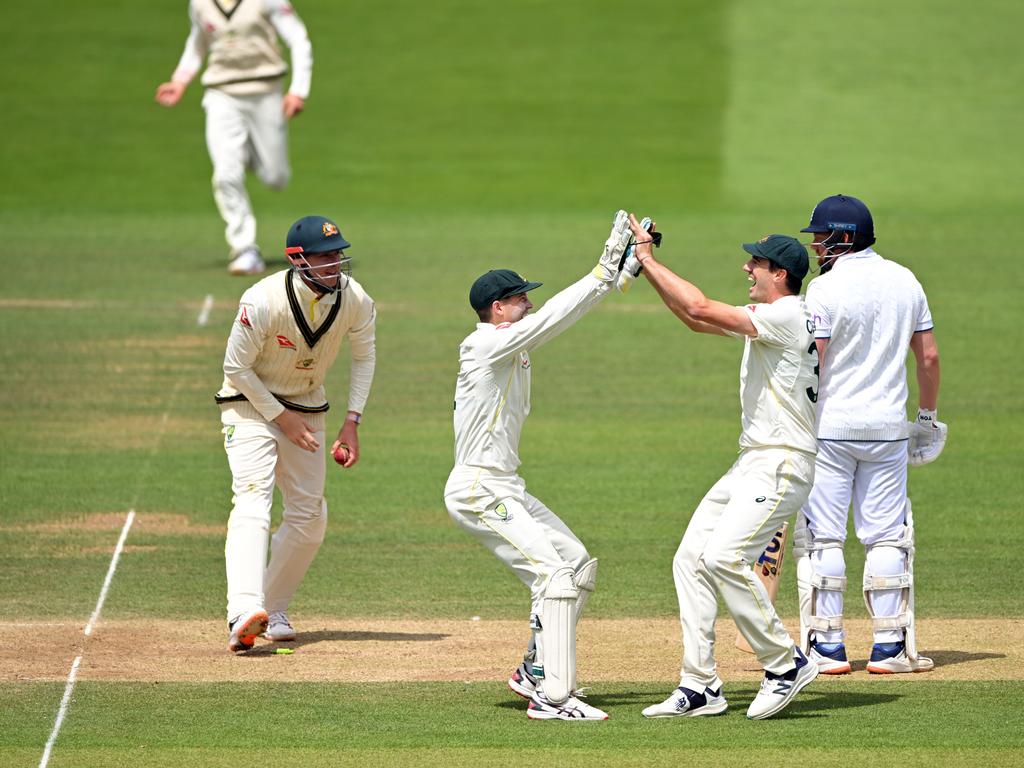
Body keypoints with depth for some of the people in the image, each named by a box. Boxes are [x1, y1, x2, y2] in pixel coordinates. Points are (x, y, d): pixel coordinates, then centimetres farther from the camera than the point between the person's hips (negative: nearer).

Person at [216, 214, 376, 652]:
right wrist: (281, 417, -17)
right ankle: (244, 610, -41)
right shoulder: (263, 302, -28)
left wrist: (352, 421, -4)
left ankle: (274, 609, 20)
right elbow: (236, 367, -18)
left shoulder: (354, 300, -14)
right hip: (251, 403, -6)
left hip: (307, 408, 6)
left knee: (310, 517, 4)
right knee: (253, 500, -24)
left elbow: (364, 357, 4)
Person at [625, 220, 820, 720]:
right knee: (691, 557, 4)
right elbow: (696, 319, 23)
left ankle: (786, 665, -12)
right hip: (752, 461, 10)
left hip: (782, 463, -10)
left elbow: (701, 310, -21)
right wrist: (647, 267, 14)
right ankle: (700, 687, 4)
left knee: (724, 556, -23)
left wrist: (648, 261, -13)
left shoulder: (788, 314, -15)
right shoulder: (765, 318, 16)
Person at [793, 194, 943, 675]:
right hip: (888, 427, 5)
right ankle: (890, 647, 6)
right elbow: (929, 356, 8)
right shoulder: (905, 282, 6)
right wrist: (929, 415, 19)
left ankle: (827, 647, 0)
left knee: (821, 538, 2)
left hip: (830, 425, -4)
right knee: (887, 537, 8)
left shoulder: (826, 288, -11)